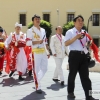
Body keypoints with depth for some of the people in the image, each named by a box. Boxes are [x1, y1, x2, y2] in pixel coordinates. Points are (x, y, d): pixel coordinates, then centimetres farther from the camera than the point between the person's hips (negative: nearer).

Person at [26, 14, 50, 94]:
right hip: (36, 53, -7)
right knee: (36, 69, -2)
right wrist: (37, 42, -22)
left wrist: (48, 52, 15)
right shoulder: (30, 30, -5)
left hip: (43, 52, 7)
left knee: (44, 69, 11)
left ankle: (37, 80, 33)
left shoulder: (43, 30, 16)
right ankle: (38, 87, 7)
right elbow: (28, 43, -14)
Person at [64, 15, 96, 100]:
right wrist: (76, 37, -20)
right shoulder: (70, 32, -2)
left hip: (83, 55, 5)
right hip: (74, 55, -5)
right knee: (72, 74, 8)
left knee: (85, 76, 4)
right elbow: (66, 43, -14)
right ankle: (70, 92, 24)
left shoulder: (84, 32, 15)